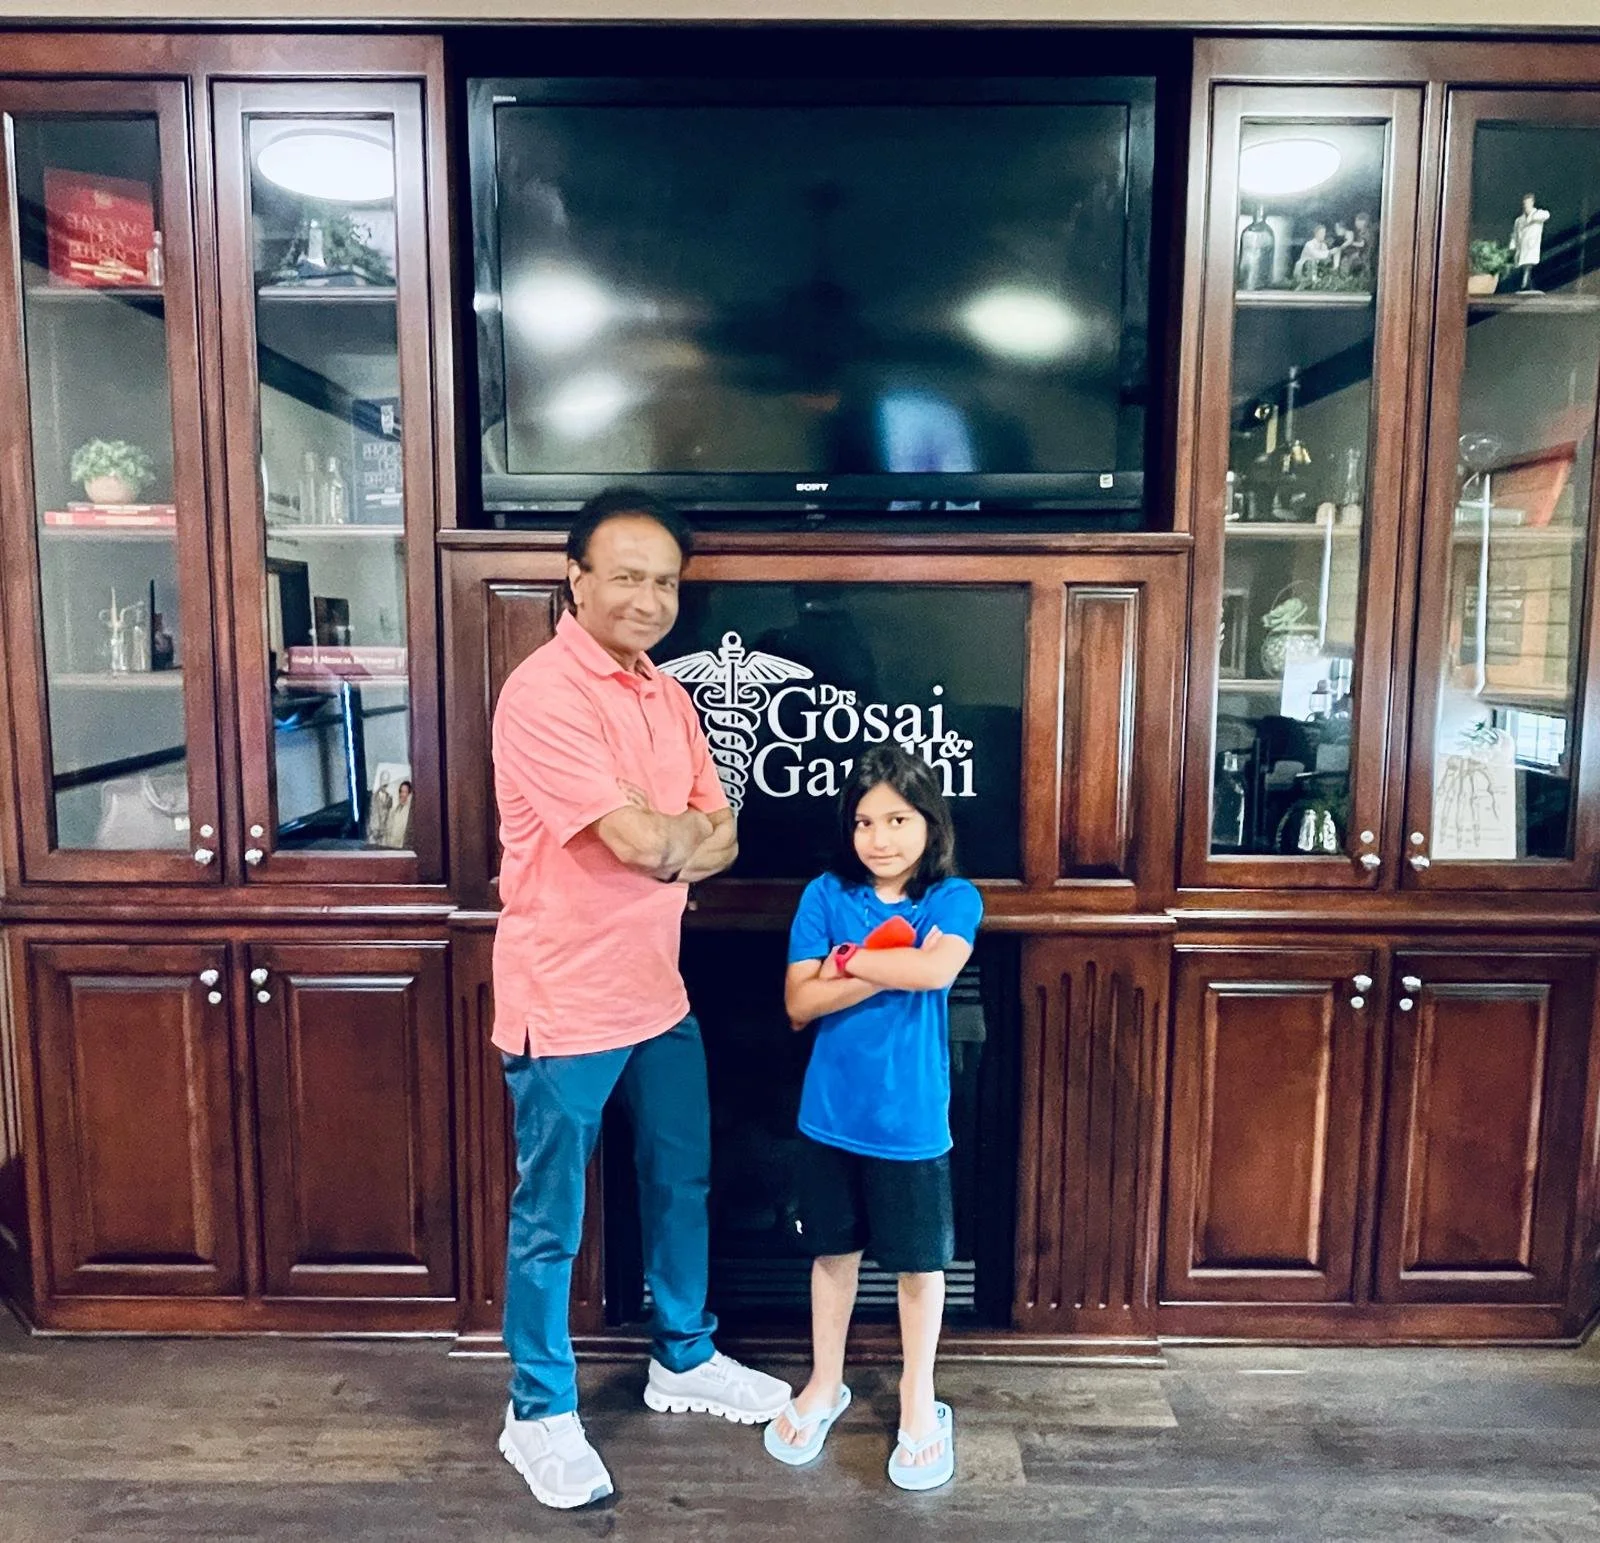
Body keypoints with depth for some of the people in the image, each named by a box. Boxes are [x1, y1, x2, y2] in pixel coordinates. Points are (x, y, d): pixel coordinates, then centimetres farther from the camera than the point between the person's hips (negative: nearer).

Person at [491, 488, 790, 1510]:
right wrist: (691, 825, -4)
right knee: (551, 1220, 10)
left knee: (682, 1184, 21)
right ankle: (541, 1414, 31)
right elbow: (645, 840, -26)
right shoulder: (544, 691, -20)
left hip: (659, 990, 8)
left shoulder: (669, 697, 8)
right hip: (564, 1002, -8)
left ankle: (684, 1360, 43)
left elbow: (718, 842, 6)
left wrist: (666, 843, -14)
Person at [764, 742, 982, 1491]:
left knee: (919, 1261, 13)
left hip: (911, 1118, -1)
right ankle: (825, 1384, 39)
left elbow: (937, 968, -29)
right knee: (833, 1251, 18)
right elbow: (799, 1003, -11)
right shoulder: (825, 895, -4)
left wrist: (848, 960, -18)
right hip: (831, 1114, 2)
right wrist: (891, 970, -20)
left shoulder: (954, 897, -8)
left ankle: (919, 1399, 34)